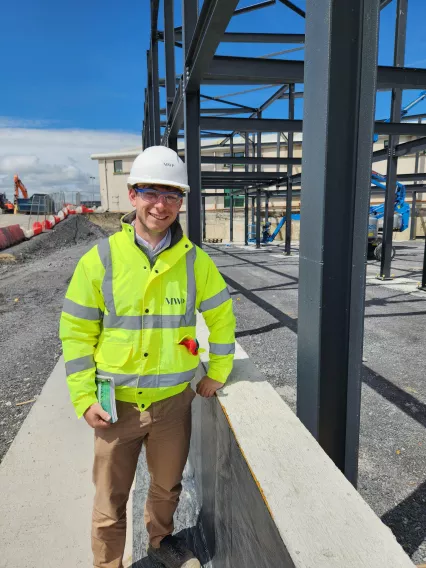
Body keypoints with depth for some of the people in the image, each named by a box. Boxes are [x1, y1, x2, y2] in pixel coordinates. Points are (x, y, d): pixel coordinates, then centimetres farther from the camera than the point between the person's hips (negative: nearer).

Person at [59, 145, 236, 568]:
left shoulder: (195, 260, -6)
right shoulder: (100, 259, -10)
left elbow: (221, 316, 5)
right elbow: (76, 331, -5)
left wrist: (217, 374, 4)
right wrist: (84, 398, -7)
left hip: (174, 400, 2)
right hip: (117, 403, -2)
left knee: (167, 485, 24)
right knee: (111, 498, 15)